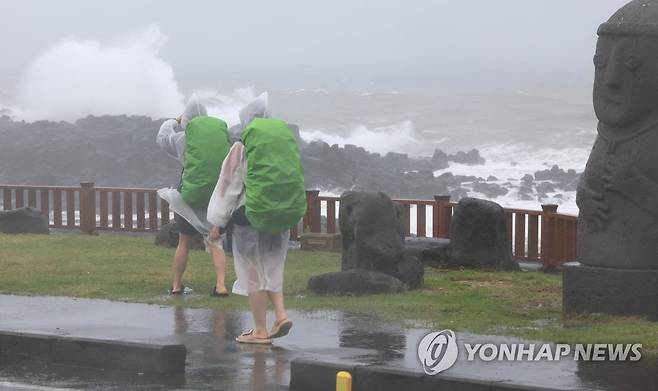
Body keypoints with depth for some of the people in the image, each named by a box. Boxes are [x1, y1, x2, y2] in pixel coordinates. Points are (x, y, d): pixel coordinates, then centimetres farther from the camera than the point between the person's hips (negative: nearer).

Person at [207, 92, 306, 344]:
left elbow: (228, 186, -5)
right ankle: (281, 315, 2)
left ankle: (260, 331, 6)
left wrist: (218, 223, 1)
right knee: (271, 268, 20)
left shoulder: (242, 148, -8)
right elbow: (297, 180, 12)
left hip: (252, 217, -5)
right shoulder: (288, 140, 6)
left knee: (253, 272, 4)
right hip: (284, 217, 5)